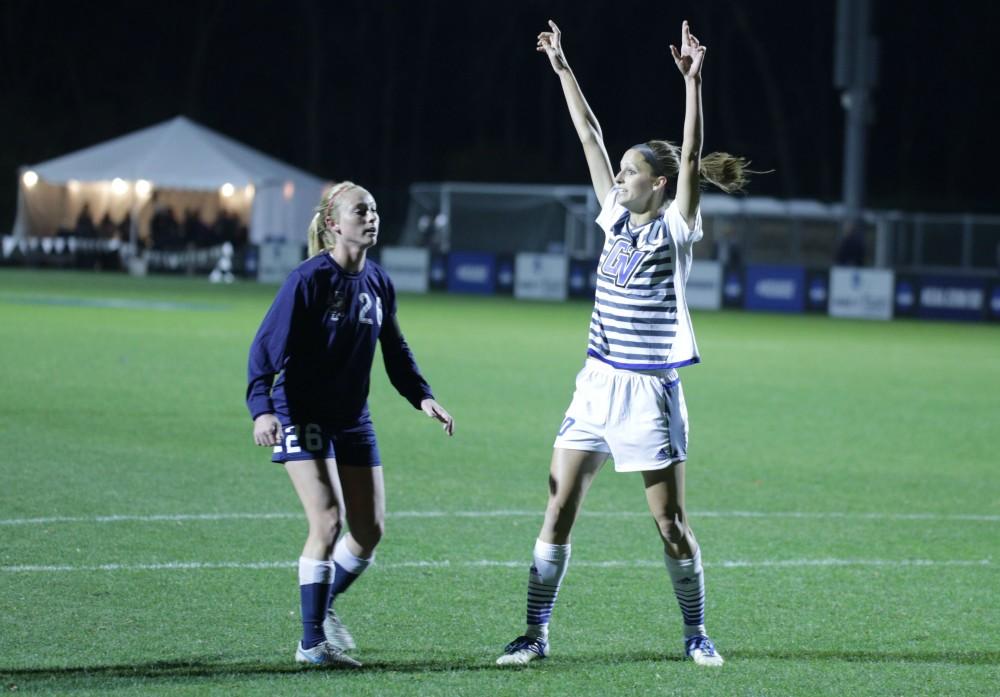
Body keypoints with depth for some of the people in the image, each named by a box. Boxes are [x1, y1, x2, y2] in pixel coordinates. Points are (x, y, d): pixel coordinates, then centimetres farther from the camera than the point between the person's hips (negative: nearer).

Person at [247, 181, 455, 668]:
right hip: (303, 419, -7)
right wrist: (262, 408, -30)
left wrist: (422, 397, 3)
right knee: (329, 522, -15)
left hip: (354, 420, 7)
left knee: (370, 530, 5)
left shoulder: (377, 282, 5)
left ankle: (322, 604, 31)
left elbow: (395, 351, 17)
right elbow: (267, 346, -17)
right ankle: (312, 643, -5)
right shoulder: (309, 279, -14)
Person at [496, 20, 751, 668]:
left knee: (671, 524, 1)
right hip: (597, 385, 6)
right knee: (559, 510, 0)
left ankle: (697, 633, 16)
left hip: (650, 391, -6)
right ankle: (536, 633, 3)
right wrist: (562, 68, 13)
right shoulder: (618, 216, 7)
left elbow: (692, 159, -20)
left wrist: (693, 83, -30)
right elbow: (591, 136, 10)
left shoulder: (676, 227, -7)